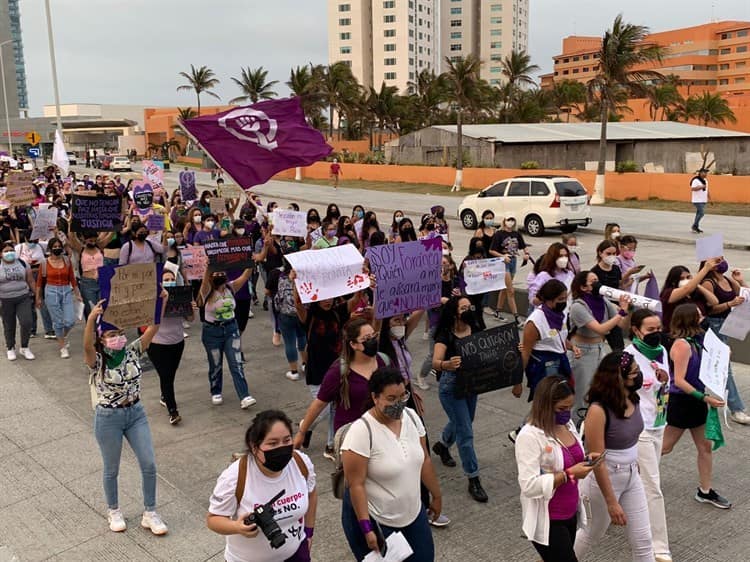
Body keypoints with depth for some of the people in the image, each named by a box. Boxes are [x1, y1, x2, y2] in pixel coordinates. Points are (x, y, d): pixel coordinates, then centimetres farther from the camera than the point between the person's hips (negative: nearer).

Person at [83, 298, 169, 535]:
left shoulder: (132, 351, -6)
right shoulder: (97, 361, -15)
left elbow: (153, 328, -16)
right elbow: (87, 346, -38)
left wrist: (161, 302, -31)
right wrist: (91, 318, -55)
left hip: (136, 413, 3)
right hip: (108, 418, -3)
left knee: (149, 464, 3)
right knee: (111, 469, 14)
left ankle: (150, 514, 20)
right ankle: (114, 511, 38)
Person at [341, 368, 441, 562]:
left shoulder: (411, 417, -6)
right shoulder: (362, 431, -24)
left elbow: (424, 461, 7)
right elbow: (356, 485, -21)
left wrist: (436, 495, 13)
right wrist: (367, 529, -21)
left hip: (413, 514, 6)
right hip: (375, 520, -6)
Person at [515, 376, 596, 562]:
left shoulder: (568, 425, 2)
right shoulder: (530, 436, -23)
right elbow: (529, 486, -27)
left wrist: (584, 462, -4)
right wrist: (569, 475, -27)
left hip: (570, 513, 8)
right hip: (547, 520, -8)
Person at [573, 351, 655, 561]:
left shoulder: (632, 399, -7)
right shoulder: (598, 410, -28)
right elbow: (597, 461, -24)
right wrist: (611, 503, -21)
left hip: (632, 476, 6)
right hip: (605, 478, -6)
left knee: (643, 541, 12)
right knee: (593, 535, 17)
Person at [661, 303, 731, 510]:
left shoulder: (695, 340, 4)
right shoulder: (682, 344, -22)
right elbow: (679, 381, -23)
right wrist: (705, 398, -24)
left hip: (695, 401, 9)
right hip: (681, 401, -9)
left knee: (705, 446, 14)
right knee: (664, 447, 3)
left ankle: (705, 491, 26)